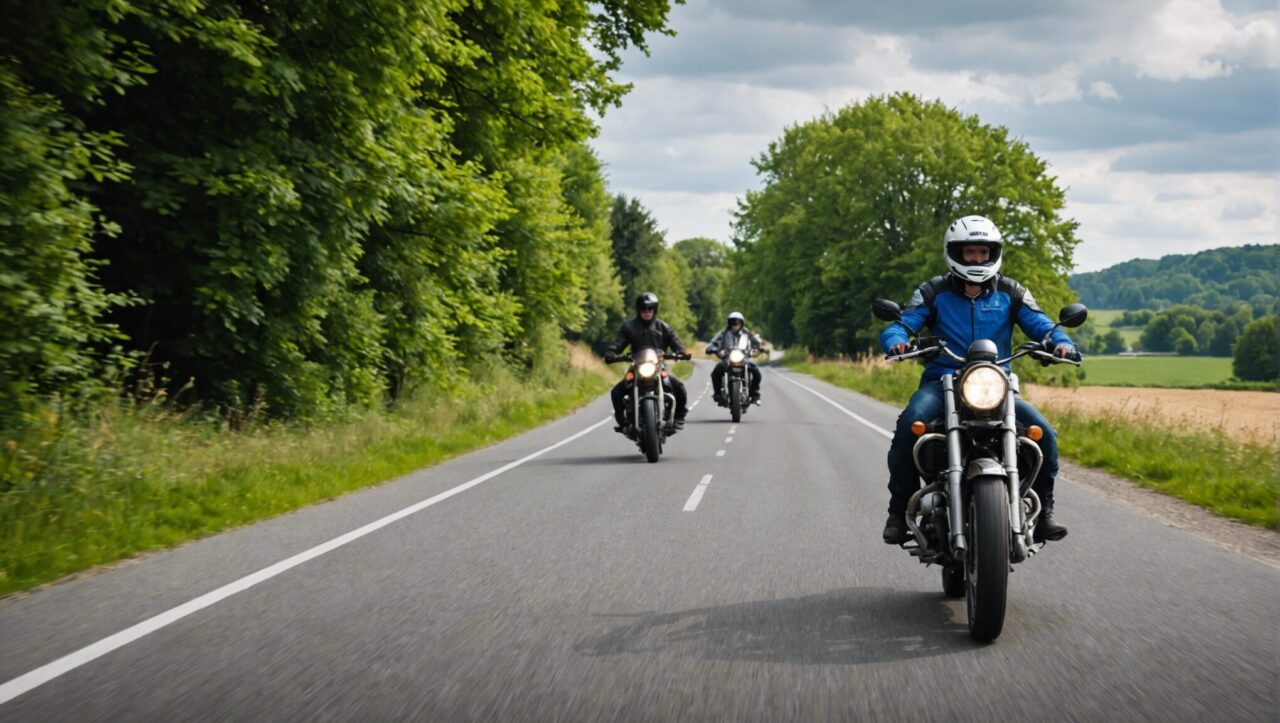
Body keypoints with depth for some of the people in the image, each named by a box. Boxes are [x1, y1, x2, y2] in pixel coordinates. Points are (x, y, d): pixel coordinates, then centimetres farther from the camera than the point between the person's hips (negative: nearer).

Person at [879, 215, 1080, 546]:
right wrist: (897, 341, -27)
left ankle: (1042, 509, 2)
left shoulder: (1009, 292, 11)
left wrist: (1061, 342, -21)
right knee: (910, 424, -33)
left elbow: (1039, 323, 1)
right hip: (942, 382, -2)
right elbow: (900, 325, -3)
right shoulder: (935, 292, 7)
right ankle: (899, 511, -21)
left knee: (1043, 431, -20)